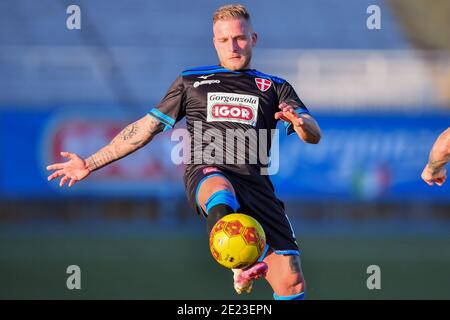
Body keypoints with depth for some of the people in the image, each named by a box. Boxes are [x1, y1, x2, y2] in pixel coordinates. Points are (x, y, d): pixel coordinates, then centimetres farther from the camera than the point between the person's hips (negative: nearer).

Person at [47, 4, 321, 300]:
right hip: (206, 173, -1)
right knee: (220, 192, -43)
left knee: (291, 283, -16)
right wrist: (90, 163, 28)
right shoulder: (191, 81, 26)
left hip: (255, 183, 1)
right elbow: (145, 128, 30)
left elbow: (314, 136, 8)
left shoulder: (275, 88, 22)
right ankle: (239, 267, -67)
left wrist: (300, 122, -17)